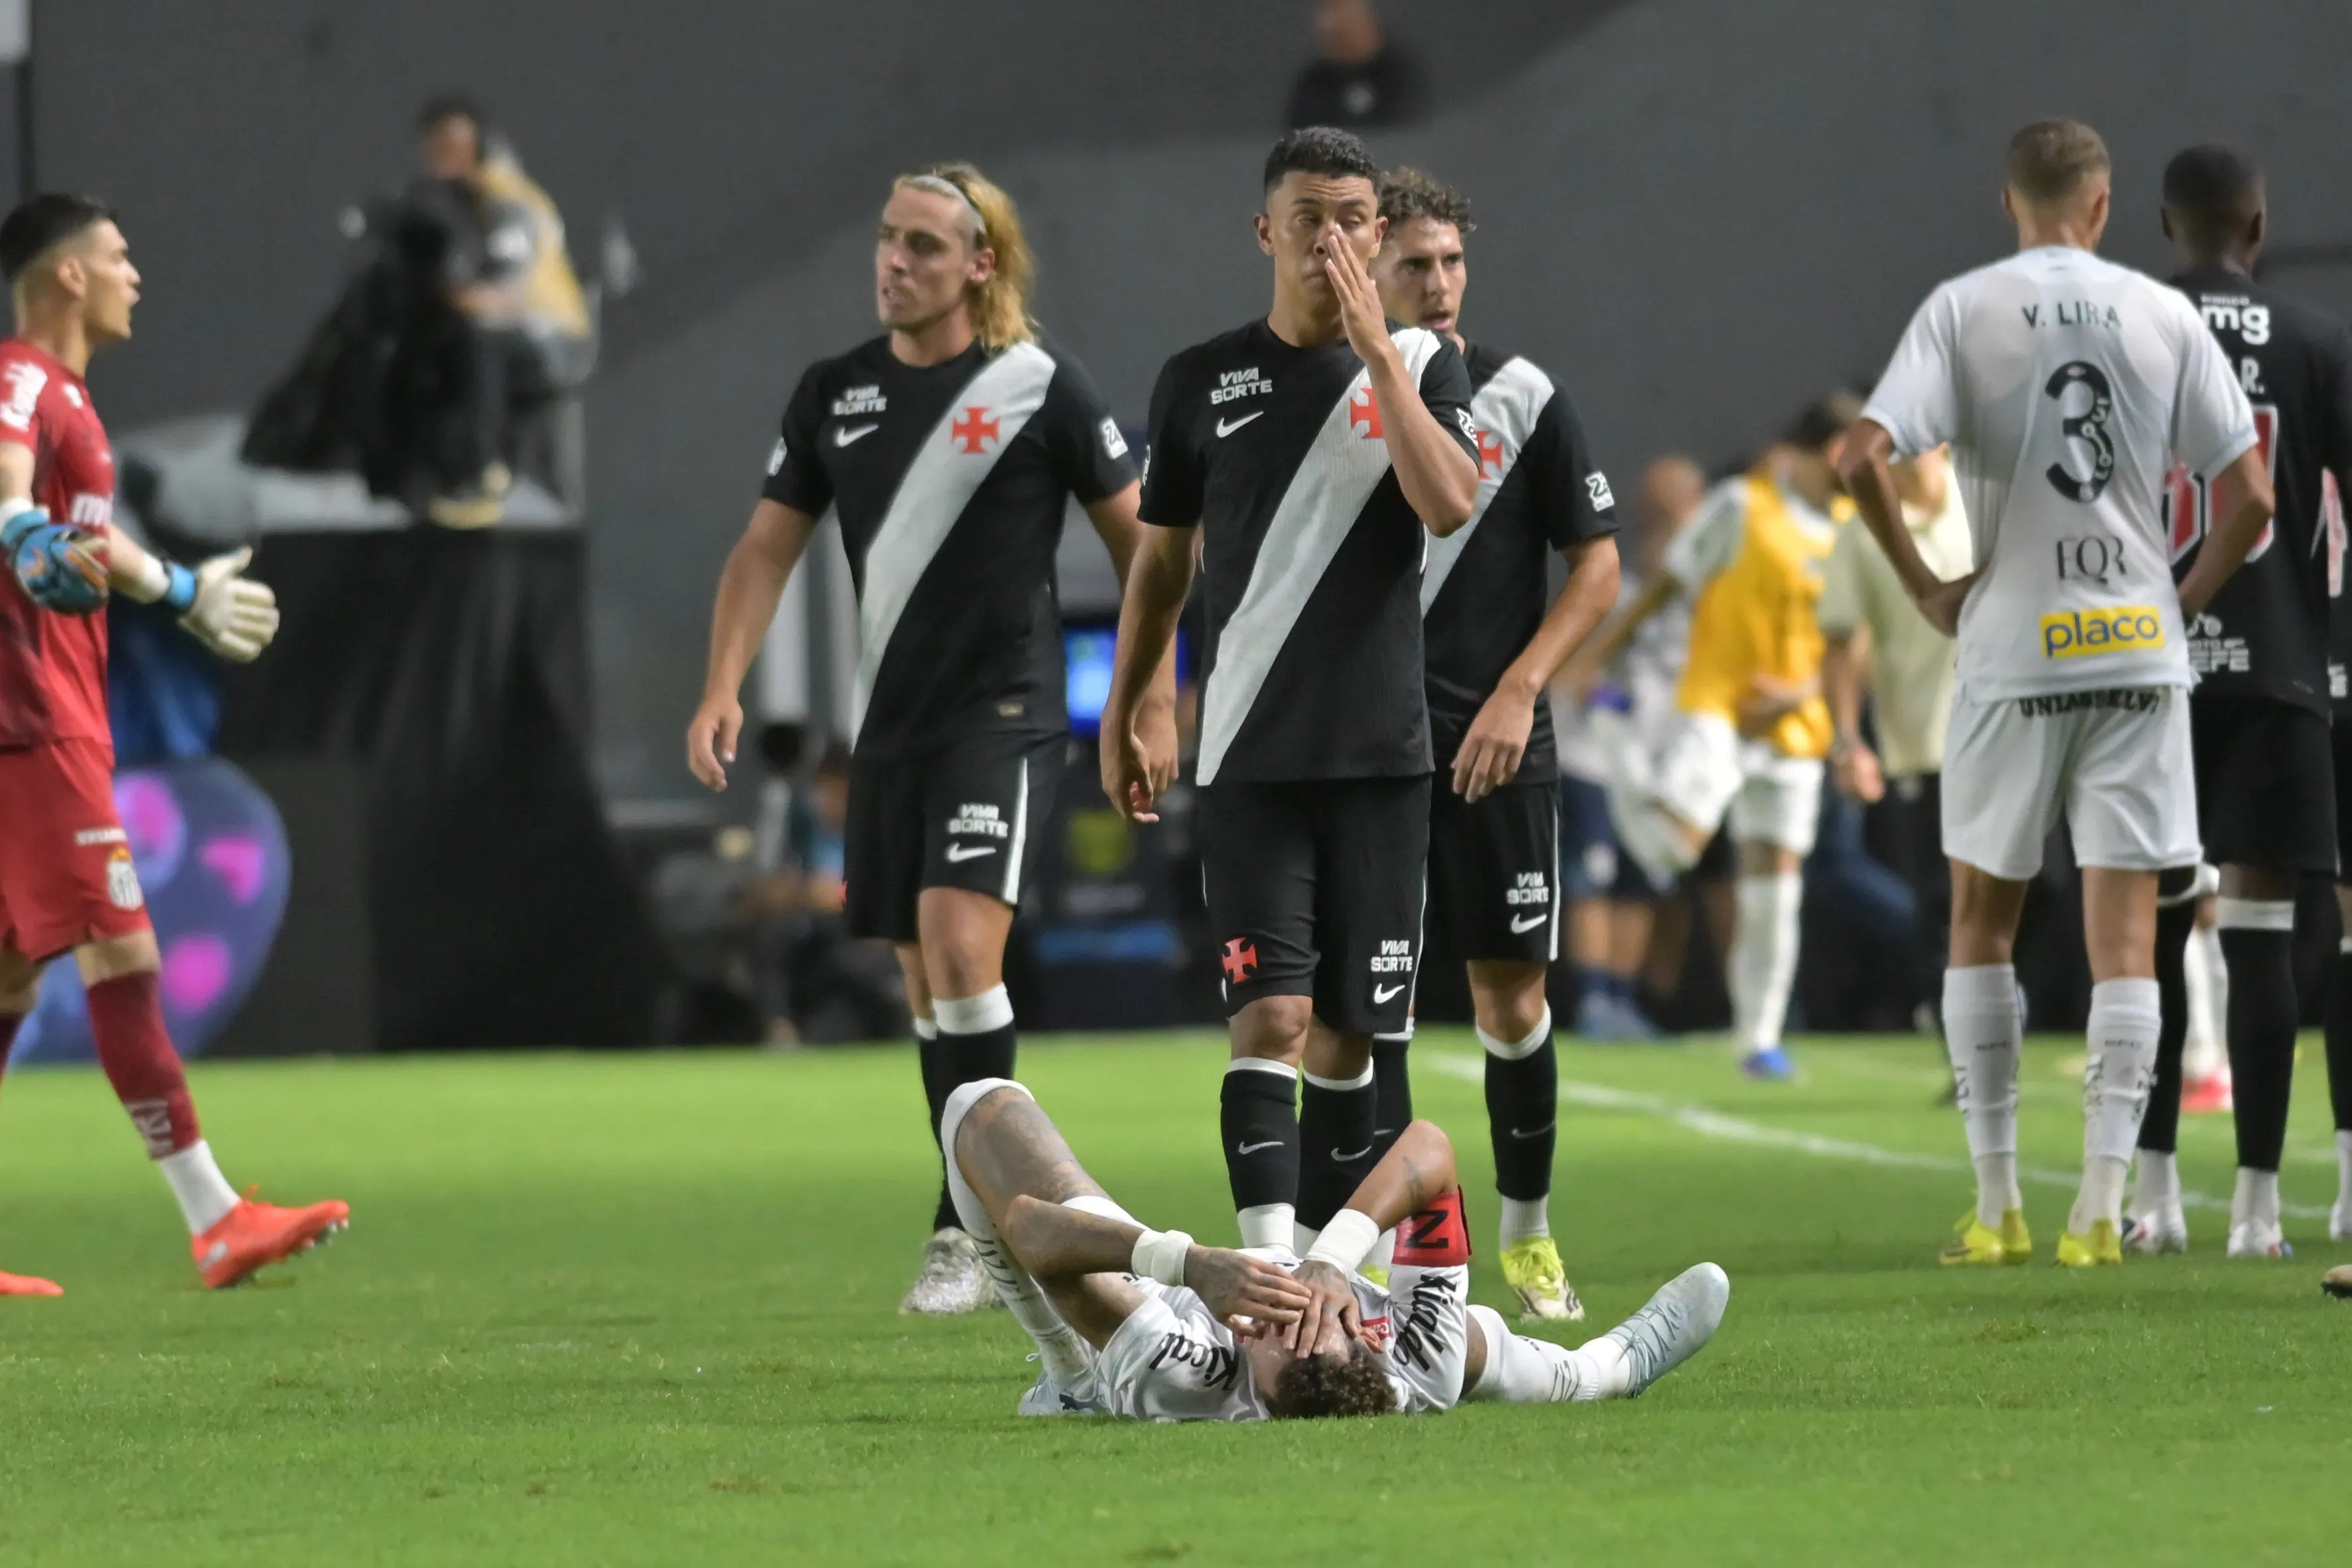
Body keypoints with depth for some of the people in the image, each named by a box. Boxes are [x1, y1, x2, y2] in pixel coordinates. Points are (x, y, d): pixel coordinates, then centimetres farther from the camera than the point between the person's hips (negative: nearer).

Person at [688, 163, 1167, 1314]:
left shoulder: (1039, 387, -5)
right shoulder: (835, 393, 8)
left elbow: (1141, 539, 1)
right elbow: (768, 547, 12)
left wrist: (1153, 705, -4)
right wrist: (723, 687, -1)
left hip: (1002, 716, -6)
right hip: (889, 727, 6)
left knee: (960, 943, -20)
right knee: (924, 979, 8)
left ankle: (968, 1229, -16)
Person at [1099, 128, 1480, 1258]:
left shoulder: (1420, 367, 3)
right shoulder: (1203, 380, 5)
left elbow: (1450, 506, -16)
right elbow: (1162, 557, 15)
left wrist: (1376, 349, -17)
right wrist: (1121, 719, 15)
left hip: (1379, 755, 1)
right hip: (1247, 757, -1)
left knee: (1346, 1029, 6)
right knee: (1271, 1015, -13)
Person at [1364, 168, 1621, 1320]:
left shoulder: (1522, 398, 1)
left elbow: (1597, 568, 2)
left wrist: (1516, 694, -9)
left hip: (1496, 747, 0)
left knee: (1511, 999, 3)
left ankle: (1527, 1233, 20)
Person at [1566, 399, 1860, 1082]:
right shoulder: (1743, 505, -8)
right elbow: (1670, 579, -1)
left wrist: (1804, 692, -5)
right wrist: (1602, 649, 2)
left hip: (1792, 725, 5)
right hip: (1715, 705, -5)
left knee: (1776, 889, 4)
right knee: (1678, 842, -28)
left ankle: (1760, 1038, 13)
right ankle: (1643, 788, 5)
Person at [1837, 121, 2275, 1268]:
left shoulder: (1962, 310, -2)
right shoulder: (2165, 315, 2)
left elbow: (1863, 458, -14)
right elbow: (2250, 494, 0)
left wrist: (1922, 585, -2)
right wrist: (2189, 599, 12)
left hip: (2011, 653, -1)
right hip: (2138, 651, 1)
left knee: (1981, 919, 12)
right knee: (2123, 934, 2)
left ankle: (1996, 1205, 9)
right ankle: (2101, 1208, -3)